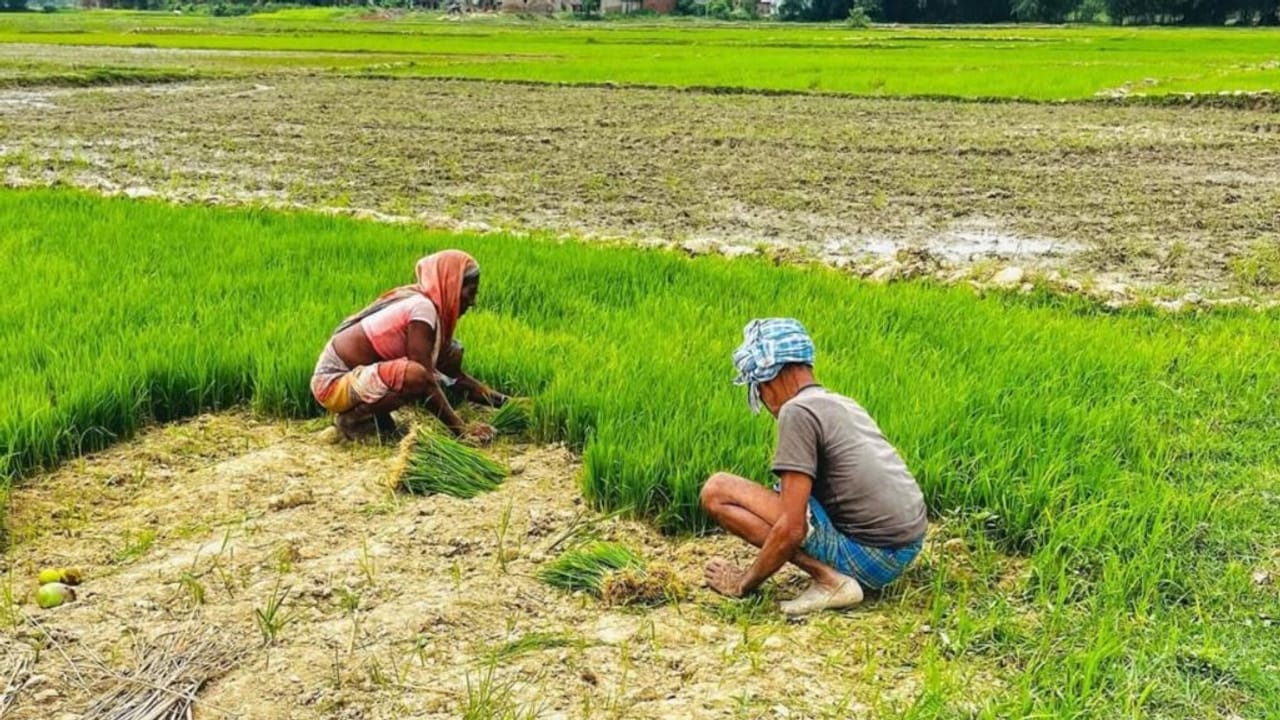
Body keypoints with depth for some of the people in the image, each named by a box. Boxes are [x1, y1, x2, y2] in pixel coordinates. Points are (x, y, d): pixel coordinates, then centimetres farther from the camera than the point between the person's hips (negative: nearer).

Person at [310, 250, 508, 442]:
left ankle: (375, 414, 5)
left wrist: (504, 401, 2)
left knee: (452, 353, 4)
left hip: (357, 374, 9)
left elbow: (456, 376, 9)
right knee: (416, 375, -36)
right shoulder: (422, 307, -22)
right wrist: (461, 429, -25)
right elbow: (425, 379, -26)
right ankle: (352, 419, -10)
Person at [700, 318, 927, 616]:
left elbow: (792, 530, -17)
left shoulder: (798, 411, -12)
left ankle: (830, 579, -12)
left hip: (867, 556, -9)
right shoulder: (844, 403, 15)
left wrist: (743, 584, -4)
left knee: (717, 491, -9)